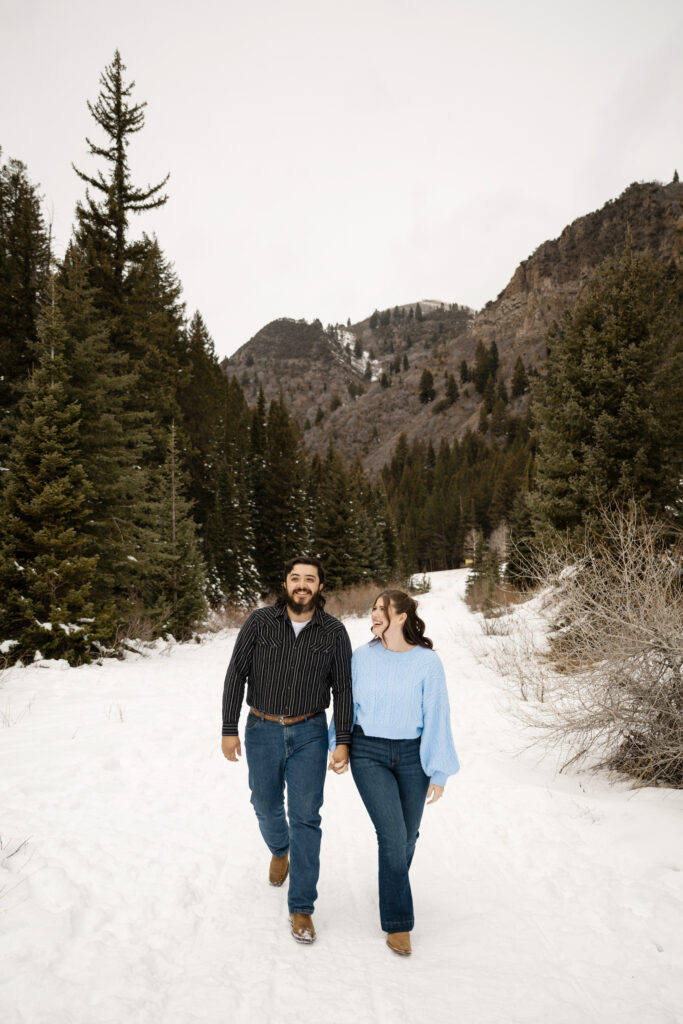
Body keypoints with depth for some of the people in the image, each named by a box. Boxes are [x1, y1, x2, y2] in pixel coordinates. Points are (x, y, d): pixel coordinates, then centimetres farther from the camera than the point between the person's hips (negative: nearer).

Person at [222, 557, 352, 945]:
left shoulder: (334, 632, -8)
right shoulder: (260, 621, -9)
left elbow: (343, 689, -3)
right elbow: (236, 674, -5)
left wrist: (343, 742, -8)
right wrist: (230, 729, -6)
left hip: (309, 733, -1)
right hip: (263, 730, 1)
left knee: (305, 818, 0)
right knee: (267, 807, 20)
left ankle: (302, 908, 15)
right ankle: (280, 851, 54)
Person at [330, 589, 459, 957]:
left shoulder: (428, 662, -11)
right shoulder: (361, 657, -6)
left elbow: (437, 717, -8)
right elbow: (347, 704, 7)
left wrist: (439, 772, -6)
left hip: (412, 754, 1)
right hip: (369, 754, 0)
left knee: (408, 836, 13)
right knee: (393, 835, -8)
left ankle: (392, 888, 43)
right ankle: (397, 922, 11)